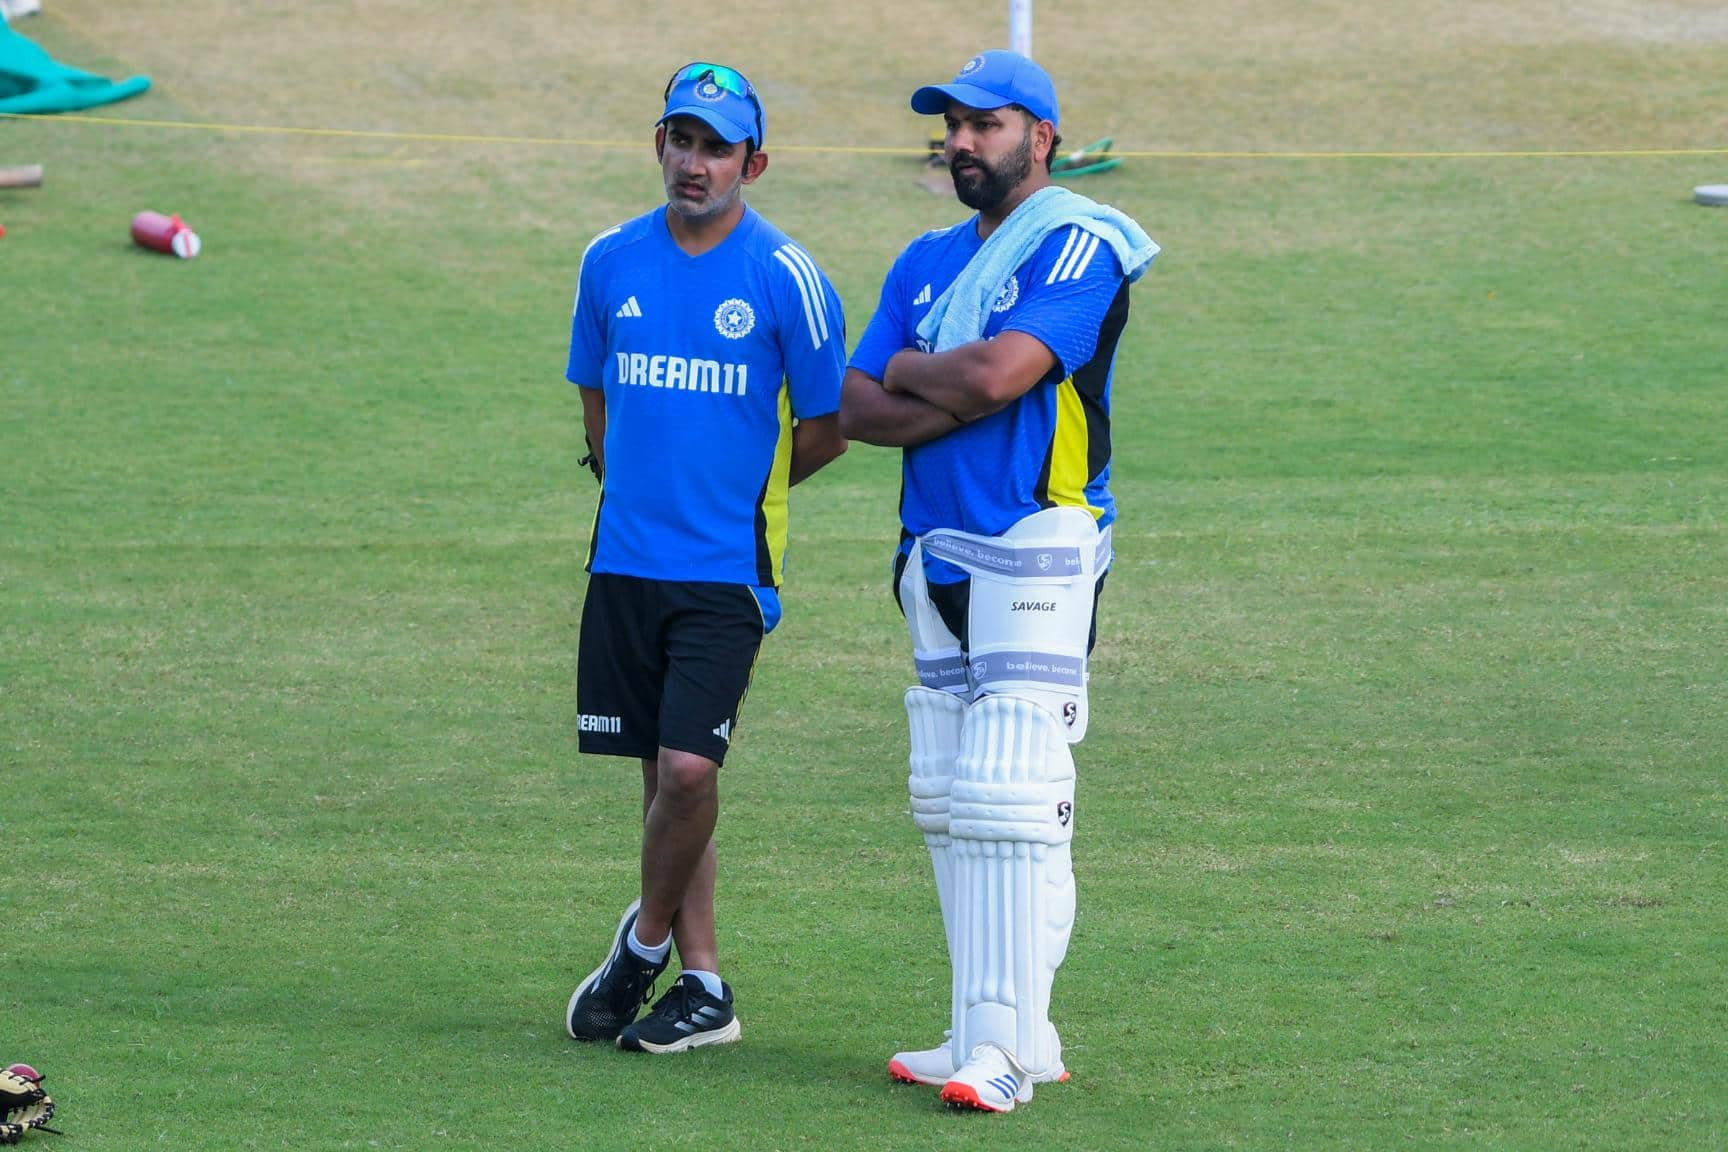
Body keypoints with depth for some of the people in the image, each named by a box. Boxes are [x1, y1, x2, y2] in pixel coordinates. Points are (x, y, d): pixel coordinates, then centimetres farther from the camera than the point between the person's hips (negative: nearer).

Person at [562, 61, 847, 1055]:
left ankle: (645, 942, 9)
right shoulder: (612, 262, 6)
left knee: (688, 767, -15)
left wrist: (742, 489, 9)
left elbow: (828, 427, 0)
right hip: (626, 559, 4)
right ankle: (704, 988, 16)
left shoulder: (785, 278, -7)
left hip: (728, 569, -4)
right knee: (663, 773, 8)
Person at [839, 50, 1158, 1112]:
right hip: (937, 563, 8)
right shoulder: (929, 262, 17)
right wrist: (958, 398, -9)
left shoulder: (1077, 249, -7)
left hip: (1035, 561, -8)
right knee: (949, 805, 8)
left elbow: (997, 371, -21)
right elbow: (854, 406, 8)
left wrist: (909, 370, -2)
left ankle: (1003, 1050, -17)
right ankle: (1001, 1034, 13)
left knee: (1007, 803, -14)